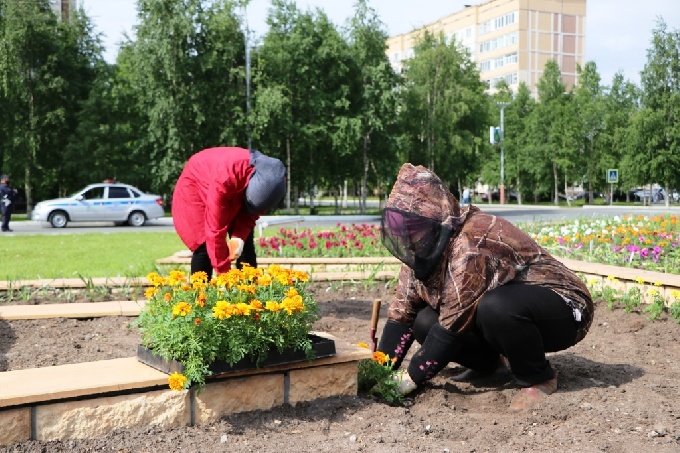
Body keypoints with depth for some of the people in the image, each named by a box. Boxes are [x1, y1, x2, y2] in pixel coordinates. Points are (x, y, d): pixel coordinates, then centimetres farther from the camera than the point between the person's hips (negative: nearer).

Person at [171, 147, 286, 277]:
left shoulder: (271, 181, -28)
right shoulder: (225, 177, -44)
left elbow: (251, 215, -13)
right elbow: (215, 229, -40)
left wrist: (239, 237, -32)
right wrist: (224, 273, -37)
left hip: (237, 190, 5)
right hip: (197, 184, -4)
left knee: (245, 243, -4)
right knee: (204, 245, -14)